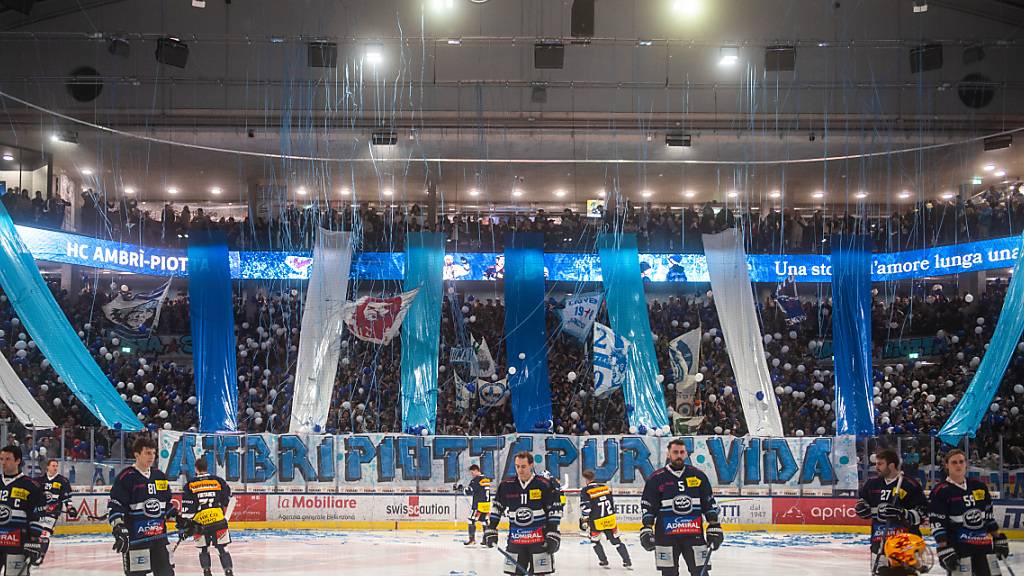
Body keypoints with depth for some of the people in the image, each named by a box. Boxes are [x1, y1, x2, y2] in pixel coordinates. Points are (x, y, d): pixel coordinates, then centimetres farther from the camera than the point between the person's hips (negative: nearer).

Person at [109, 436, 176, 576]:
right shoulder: (126, 477, -8)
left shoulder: (159, 476, 13)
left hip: (160, 536, 6)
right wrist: (119, 531, -21)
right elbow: (114, 508, -12)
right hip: (135, 538, -6)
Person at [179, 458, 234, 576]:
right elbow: (226, 499, 15)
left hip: (199, 521, 0)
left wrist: (184, 524, 2)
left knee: (203, 549, 17)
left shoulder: (190, 485, 2)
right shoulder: (219, 481, 5)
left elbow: (187, 507, -2)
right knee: (222, 548, 5)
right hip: (218, 520, 0)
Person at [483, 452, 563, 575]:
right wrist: (490, 530, 6)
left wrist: (553, 535, -9)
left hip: (539, 539, -3)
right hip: (515, 540, 3)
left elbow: (555, 510, -3)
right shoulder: (506, 485, 2)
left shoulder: (544, 485, -7)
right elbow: (496, 508, 12)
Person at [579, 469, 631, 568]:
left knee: (595, 540, 19)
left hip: (596, 521, -4)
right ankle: (627, 562, 5)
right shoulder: (605, 486, 7)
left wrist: (584, 521, -7)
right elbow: (612, 502, 15)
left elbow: (585, 508, -13)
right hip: (610, 519, 4)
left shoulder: (585, 491, -9)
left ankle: (604, 561, 15)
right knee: (616, 540, 11)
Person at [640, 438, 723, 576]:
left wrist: (714, 527, 6)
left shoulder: (698, 476, 7)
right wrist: (646, 529, -7)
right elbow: (647, 507, 2)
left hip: (694, 535, 2)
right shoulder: (657, 478, 1)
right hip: (666, 537, -1)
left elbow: (710, 504, 11)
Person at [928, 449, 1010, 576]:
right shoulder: (940, 491, -7)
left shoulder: (980, 487, 12)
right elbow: (937, 525, -11)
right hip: (958, 549, -6)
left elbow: (989, 517, 20)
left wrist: (999, 540, 17)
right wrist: (944, 549, -18)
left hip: (984, 546, 6)